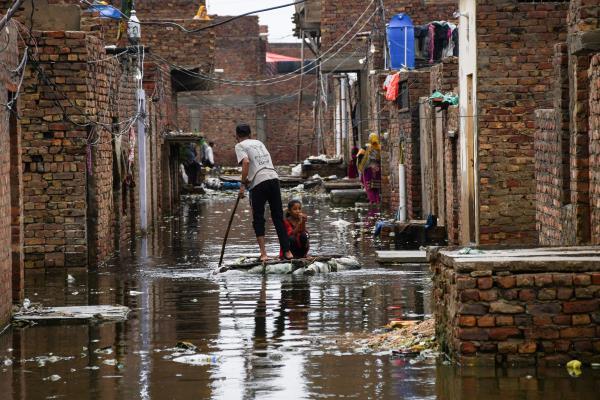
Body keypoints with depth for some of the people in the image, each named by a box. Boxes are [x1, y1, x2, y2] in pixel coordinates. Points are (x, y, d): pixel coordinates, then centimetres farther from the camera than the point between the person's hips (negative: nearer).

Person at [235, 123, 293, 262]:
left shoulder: (240, 146, 5)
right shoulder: (259, 143, 24)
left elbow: (246, 162, -12)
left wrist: (243, 184, -6)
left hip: (259, 183, -5)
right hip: (274, 177, 5)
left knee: (258, 219, 3)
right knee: (278, 217, 10)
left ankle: (263, 254, -5)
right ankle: (287, 251, 8)